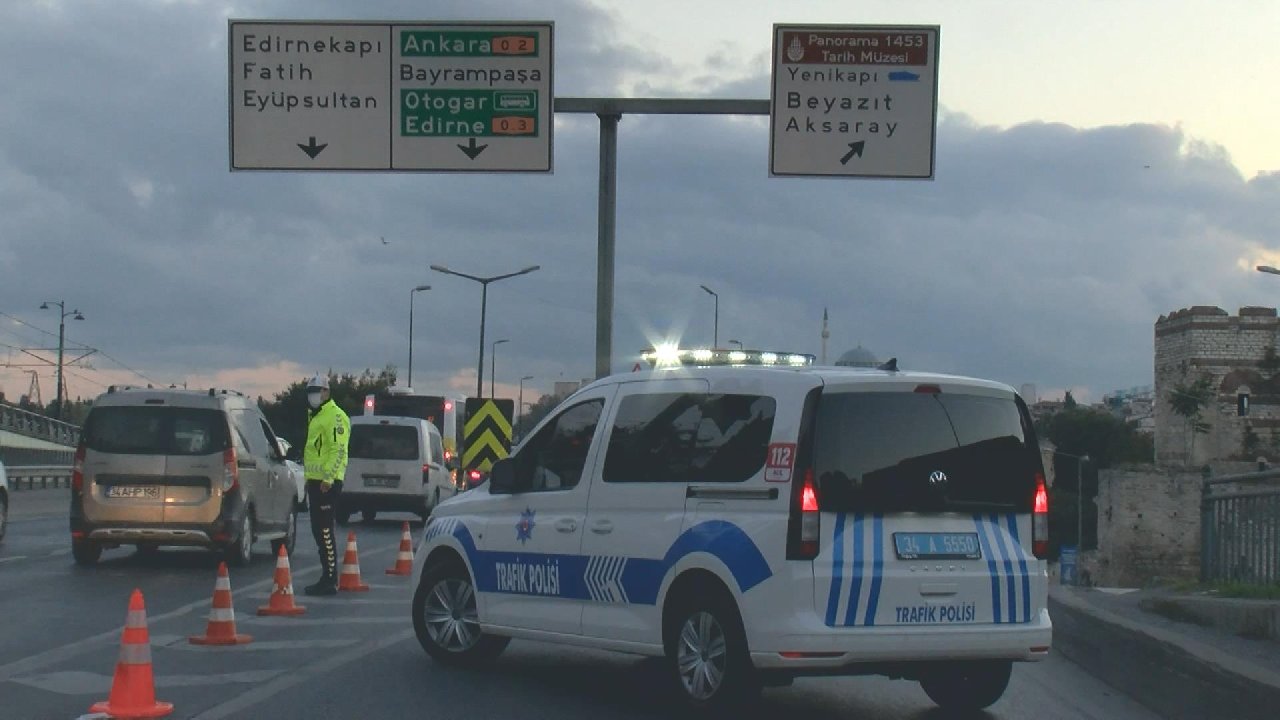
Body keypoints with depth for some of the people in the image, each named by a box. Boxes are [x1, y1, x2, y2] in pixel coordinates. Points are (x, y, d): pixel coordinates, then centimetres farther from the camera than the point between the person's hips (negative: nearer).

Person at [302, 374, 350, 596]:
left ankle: (330, 581, -11)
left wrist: (328, 478, -24)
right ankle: (327, 577, 18)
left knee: (325, 530, -11)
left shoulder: (335, 416, -11)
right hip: (315, 480, 11)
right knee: (319, 530, 12)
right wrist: (310, 477, 24)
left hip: (327, 483, -11)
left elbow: (339, 450, -19)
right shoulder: (315, 416, 22)